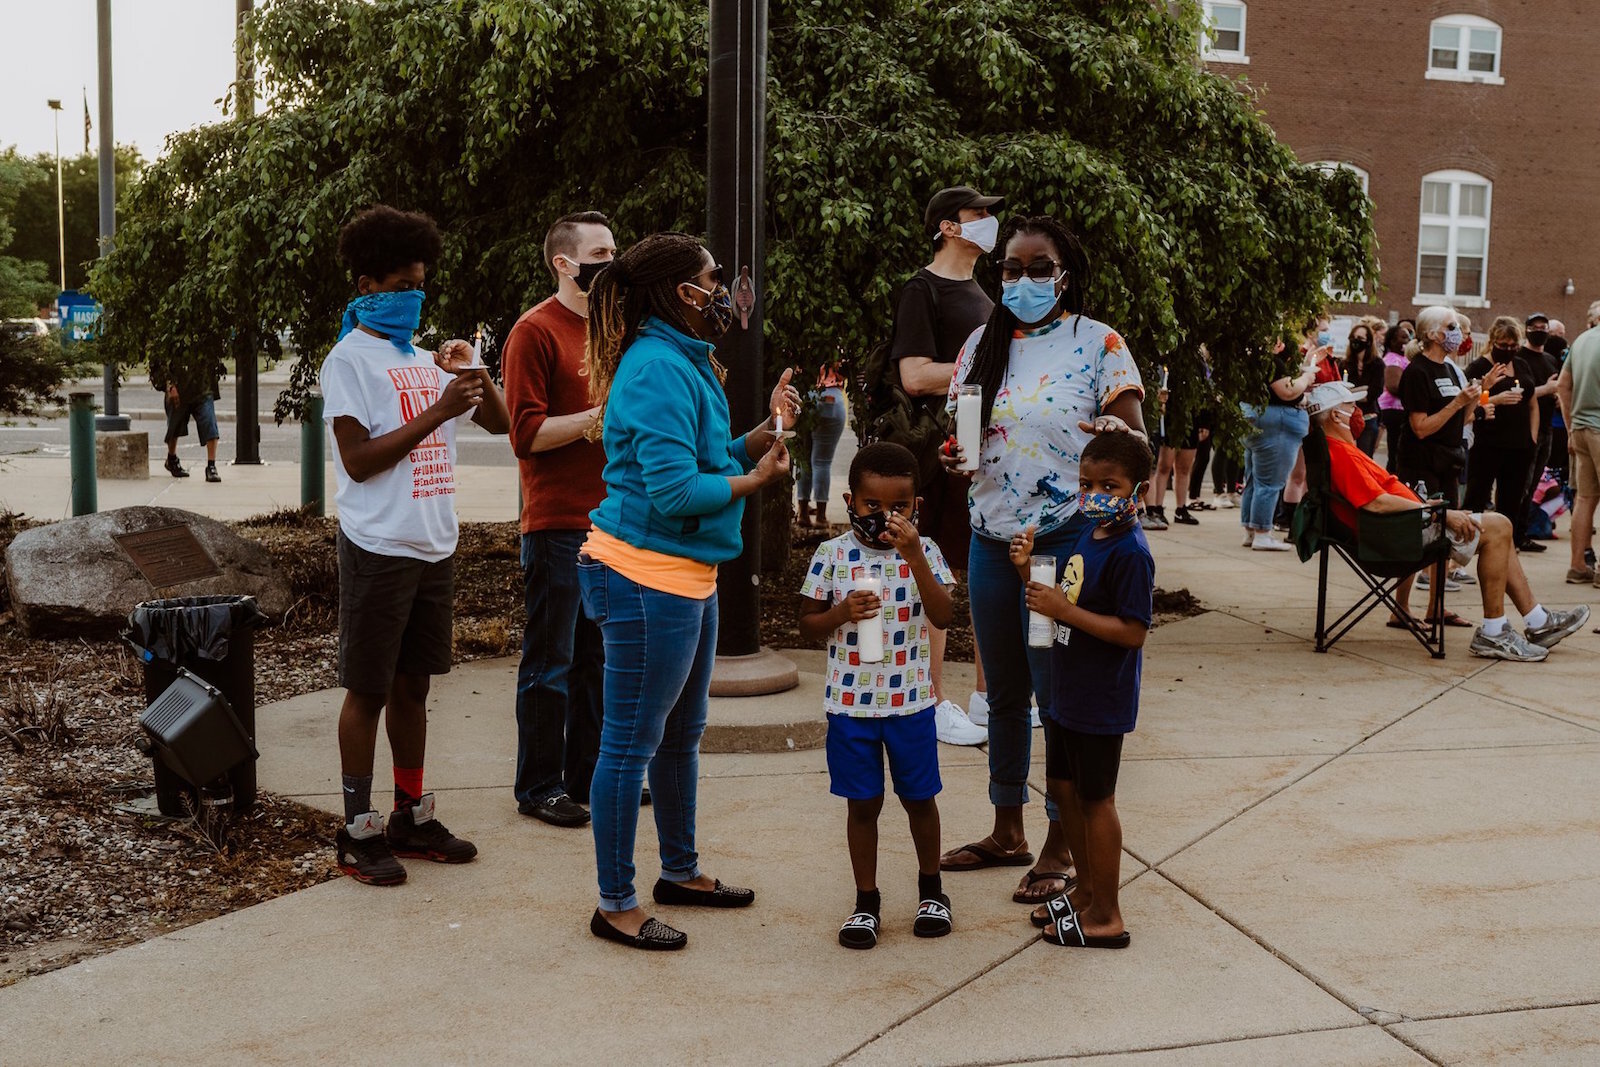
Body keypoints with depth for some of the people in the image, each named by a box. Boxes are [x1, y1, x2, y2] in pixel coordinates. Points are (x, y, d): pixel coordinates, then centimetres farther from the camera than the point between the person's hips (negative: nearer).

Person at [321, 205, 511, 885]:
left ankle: (412, 816, 23)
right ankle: (358, 831, 8)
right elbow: (359, 459, -15)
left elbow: (500, 423, 16)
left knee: (412, 686, 14)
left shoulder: (427, 361, 14)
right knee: (368, 691, 1)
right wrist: (437, 412, -19)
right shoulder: (350, 359, -7)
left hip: (434, 547, 7)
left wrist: (475, 375, -4)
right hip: (379, 548, -7)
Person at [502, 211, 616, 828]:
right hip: (557, 524, -7)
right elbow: (527, 432, -14)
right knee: (550, 663, 0)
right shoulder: (535, 331, -8)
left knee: (597, 658, 13)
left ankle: (586, 774, 24)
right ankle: (538, 787, 10)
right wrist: (599, 416, -19)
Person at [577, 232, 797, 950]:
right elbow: (675, 489, -24)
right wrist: (755, 480, -11)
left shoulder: (683, 362, 14)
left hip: (688, 576, 11)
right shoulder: (658, 368, -18)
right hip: (647, 577, -11)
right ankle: (614, 905, 8)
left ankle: (680, 871, 35)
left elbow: (710, 458, 15)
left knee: (682, 734, 21)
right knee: (632, 742, -1)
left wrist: (768, 429, 3)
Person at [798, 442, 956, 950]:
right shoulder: (832, 555, -4)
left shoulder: (924, 551, -3)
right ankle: (866, 901, 23)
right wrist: (842, 612, -18)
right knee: (862, 804, 9)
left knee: (919, 798, 13)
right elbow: (807, 624, 2)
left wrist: (914, 557, -23)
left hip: (910, 701, 0)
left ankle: (931, 888, 34)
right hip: (850, 702, 0)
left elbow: (942, 616, -15)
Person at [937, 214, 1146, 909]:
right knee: (1004, 692, 14)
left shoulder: (1098, 344, -6)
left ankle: (1060, 849, 12)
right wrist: (953, 455, -7)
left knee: (1060, 695, 0)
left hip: (1067, 539, -5)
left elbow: (1140, 441, -9)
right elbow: (959, 430, 16)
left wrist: (1118, 433, -32)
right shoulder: (983, 344, 9)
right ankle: (1006, 832, 27)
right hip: (992, 539, 5)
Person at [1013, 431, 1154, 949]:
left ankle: (1105, 915, 15)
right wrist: (1028, 568, -4)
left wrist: (1064, 611, -28)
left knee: (1095, 799, 2)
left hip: (1101, 703, -9)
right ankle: (1086, 887, 37)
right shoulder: (1090, 534, 6)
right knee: (1062, 787, 20)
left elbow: (1133, 632, -27)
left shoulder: (1129, 551, -22)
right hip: (1068, 692, 10)